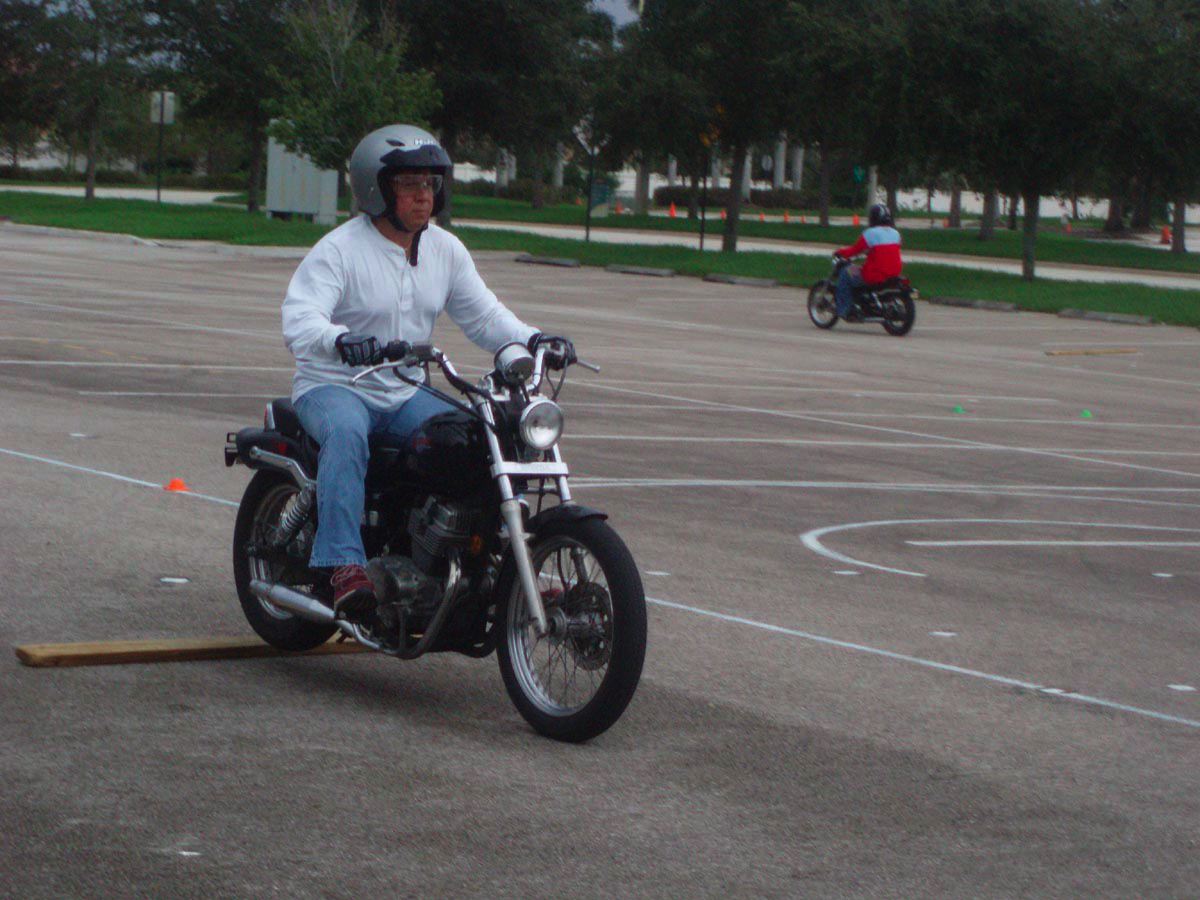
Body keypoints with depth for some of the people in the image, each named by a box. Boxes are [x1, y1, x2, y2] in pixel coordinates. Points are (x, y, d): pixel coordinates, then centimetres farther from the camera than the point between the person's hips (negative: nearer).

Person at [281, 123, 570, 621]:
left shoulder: (446, 250, 9)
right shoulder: (340, 249, -12)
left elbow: (482, 314, 10)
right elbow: (299, 318, -25)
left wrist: (531, 340, -10)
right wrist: (340, 341, -47)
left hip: (405, 393, 6)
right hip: (333, 387, -6)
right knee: (347, 432, -38)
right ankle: (344, 564, -43)